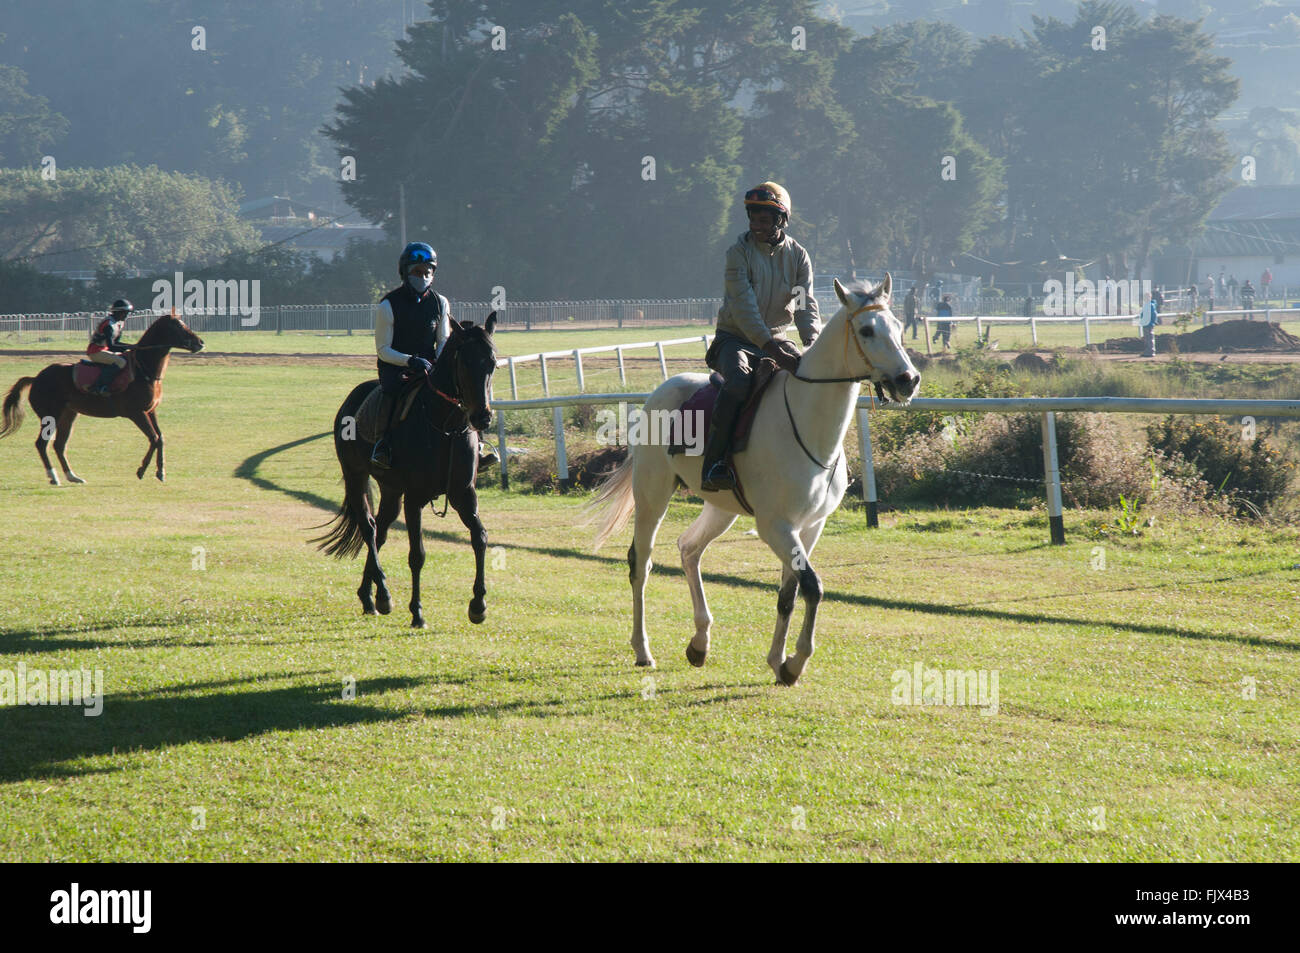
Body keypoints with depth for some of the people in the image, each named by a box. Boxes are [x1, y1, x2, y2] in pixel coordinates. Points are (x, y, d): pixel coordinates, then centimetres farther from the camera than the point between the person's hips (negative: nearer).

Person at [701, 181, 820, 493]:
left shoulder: (798, 256, 4)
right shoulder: (739, 253, -9)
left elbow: (806, 305, -5)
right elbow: (743, 304, -20)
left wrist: (813, 342, -25)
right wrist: (767, 343, -33)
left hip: (775, 341, 5)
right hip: (735, 338, -5)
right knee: (738, 382, -36)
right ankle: (713, 464, -35)